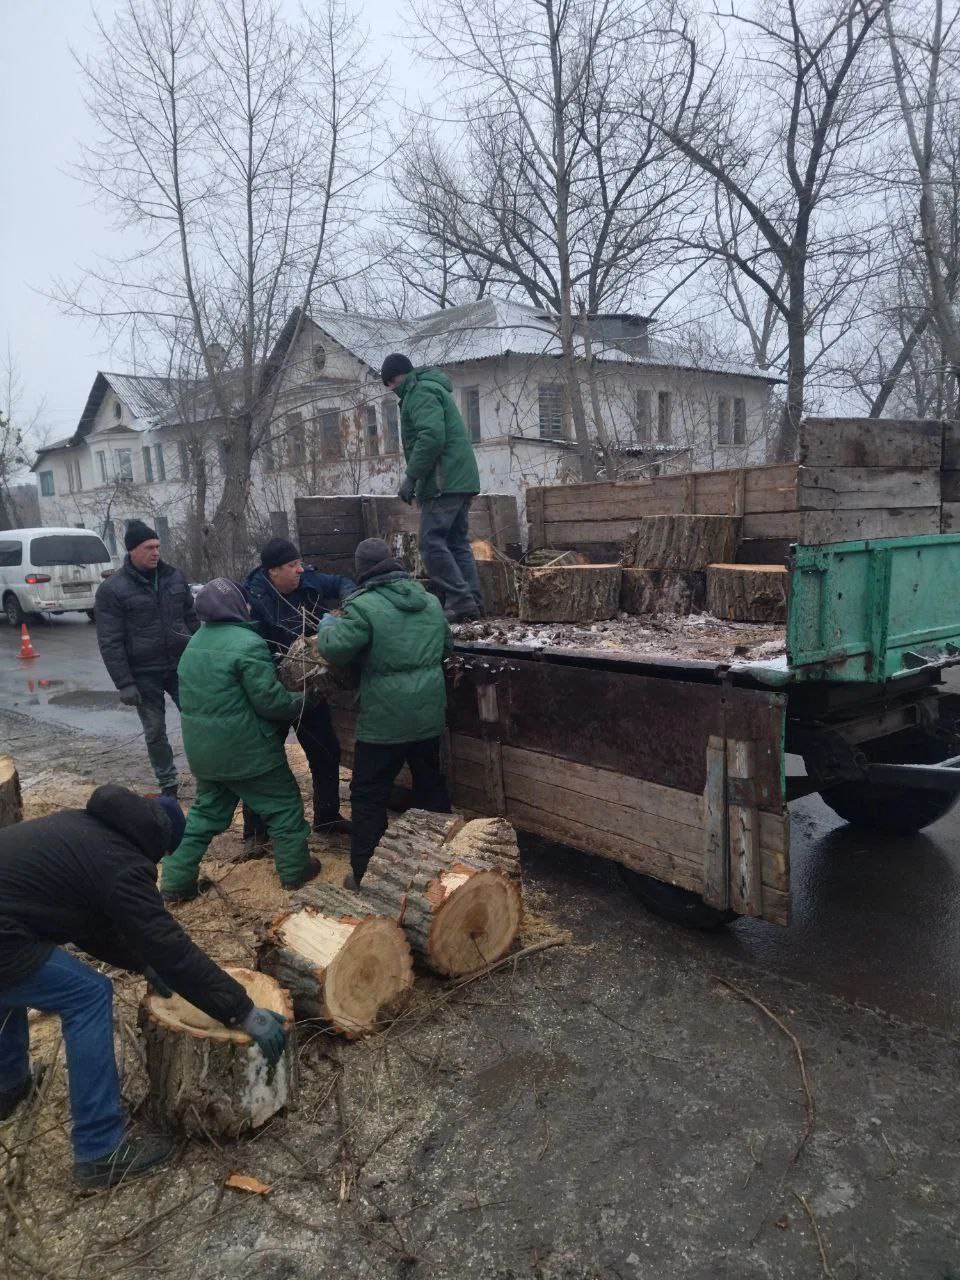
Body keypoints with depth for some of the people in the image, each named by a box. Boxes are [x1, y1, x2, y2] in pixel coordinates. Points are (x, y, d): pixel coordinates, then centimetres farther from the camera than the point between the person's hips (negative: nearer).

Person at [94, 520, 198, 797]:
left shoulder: (174, 577, 3)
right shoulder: (112, 589, -9)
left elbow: (191, 618, 12)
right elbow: (110, 642, -11)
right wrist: (124, 683, -14)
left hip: (181, 665, 2)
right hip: (144, 673, -2)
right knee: (155, 731, 9)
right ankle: (167, 784, 25)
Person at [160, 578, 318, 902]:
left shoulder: (195, 643, 10)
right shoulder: (248, 643, -19)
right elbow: (270, 700, -18)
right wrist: (302, 701, -2)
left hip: (203, 749, 8)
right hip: (246, 750, -8)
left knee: (206, 812, 18)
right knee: (283, 803, 9)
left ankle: (176, 881, 17)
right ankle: (294, 868, 18)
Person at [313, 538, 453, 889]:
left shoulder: (364, 606, -15)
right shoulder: (430, 601, 7)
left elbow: (334, 650, -15)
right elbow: (446, 645, 18)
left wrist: (327, 626, 5)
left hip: (385, 719, -6)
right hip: (429, 714, 6)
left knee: (369, 795, 6)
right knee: (431, 783, 21)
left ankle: (364, 873, 12)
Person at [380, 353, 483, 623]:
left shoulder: (420, 392, -7)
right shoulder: (433, 389, 26)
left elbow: (431, 437, -21)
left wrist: (411, 477, -17)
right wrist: (417, 477, 21)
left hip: (444, 483, -10)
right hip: (462, 480, 10)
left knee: (432, 543, -11)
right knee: (458, 543, 9)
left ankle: (460, 601, -15)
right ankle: (473, 601, 6)